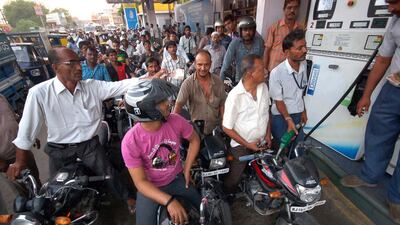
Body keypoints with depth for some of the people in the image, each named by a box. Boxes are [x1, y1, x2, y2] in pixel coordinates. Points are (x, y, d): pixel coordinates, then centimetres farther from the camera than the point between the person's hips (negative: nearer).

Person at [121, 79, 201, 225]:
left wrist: (187, 169, -4)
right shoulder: (130, 141, -27)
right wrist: (169, 201, -32)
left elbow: (194, 140, -1)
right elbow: (141, 182, -21)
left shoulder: (176, 120, -20)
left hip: (177, 179, 3)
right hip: (150, 188, -2)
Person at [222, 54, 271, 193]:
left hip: (261, 142, 6)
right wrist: (247, 144, -15)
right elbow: (227, 128, -18)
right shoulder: (235, 96, -25)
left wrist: (268, 134, -1)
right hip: (242, 145, -5)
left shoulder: (264, 87, -5)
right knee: (232, 181, 7)